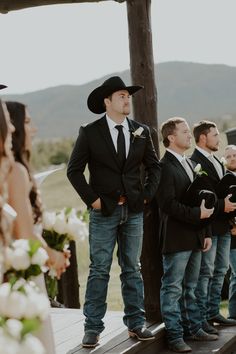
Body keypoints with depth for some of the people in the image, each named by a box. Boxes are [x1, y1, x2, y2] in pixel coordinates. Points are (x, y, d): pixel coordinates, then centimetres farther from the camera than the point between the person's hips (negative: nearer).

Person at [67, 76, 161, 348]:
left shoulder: (141, 132, 6)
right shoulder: (90, 133, -4)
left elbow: (153, 166, 15)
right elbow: (74, 170, -3)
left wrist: (147, 194, 3)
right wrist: (92, 199, -8)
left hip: (134, 211, 3)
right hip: (104, 211, -3)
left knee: (132, 269, 9)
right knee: (99, 270, -1)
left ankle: (135, 323, 16)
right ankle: (93, 327, 5)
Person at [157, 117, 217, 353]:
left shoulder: (188, 164, 17)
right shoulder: (164, 167, -13)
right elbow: (168, 204, -21)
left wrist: (205, 233, 14)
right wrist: (198, 214, -18)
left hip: (194, 238, 9)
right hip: (176, 239, -9)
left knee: (189, 288, 16)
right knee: (173, 289, -1)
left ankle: (193, 328, 25)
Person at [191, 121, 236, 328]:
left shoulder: (217, 162, 17)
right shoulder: (195, 162, -14)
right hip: (208, 225, -9)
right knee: (206, 271, -5)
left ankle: (213, 312, 23)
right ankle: (201, 318, 1)